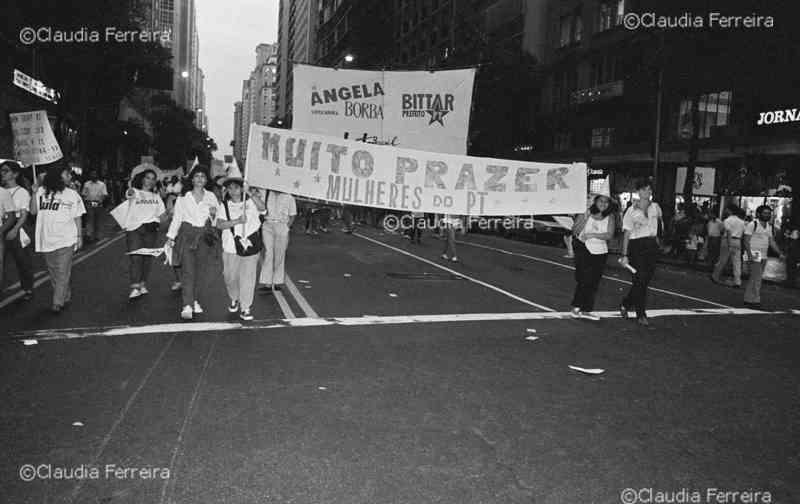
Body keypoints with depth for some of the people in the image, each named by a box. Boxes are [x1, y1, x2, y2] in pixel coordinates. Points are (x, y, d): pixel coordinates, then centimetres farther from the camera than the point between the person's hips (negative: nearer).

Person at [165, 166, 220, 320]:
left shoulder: (211, 197, 8)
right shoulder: (183, 197, 5)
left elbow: (217, 220, 12)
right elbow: (176, 218, 10)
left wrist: (214, 214, -10)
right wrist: (171, 237, 7)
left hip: (204, 236, 2)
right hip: (187, 235, -2)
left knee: (199, 271, 6)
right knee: (188, 271, -10)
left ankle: (194, 301, 20)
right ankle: (187, 306, -15)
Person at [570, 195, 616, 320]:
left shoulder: (610, 217, 1)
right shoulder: (587, 214, -3)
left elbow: (609, 235, -11)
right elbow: (575, 231, -7)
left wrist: (593, 235, -20)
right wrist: (585, 218, -18)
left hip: (600, 252, 3)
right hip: (583, 248, -3)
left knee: (594, 283, 7)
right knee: (584, 279, -11)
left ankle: (586, 310, 17)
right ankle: (576, 307, 2)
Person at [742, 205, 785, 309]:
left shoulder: (770, 227, 15)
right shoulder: (752, 225, -7)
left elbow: (772, 242, 16)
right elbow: (746, 241, -10)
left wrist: (780, 253, 6)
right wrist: (749, 254, -21)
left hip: (763, 256, 7)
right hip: (754, 255, -7)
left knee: (753, 278, 9)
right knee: (757, 278, -12)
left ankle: (748, 299, 12)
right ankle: (755, 300, -9)